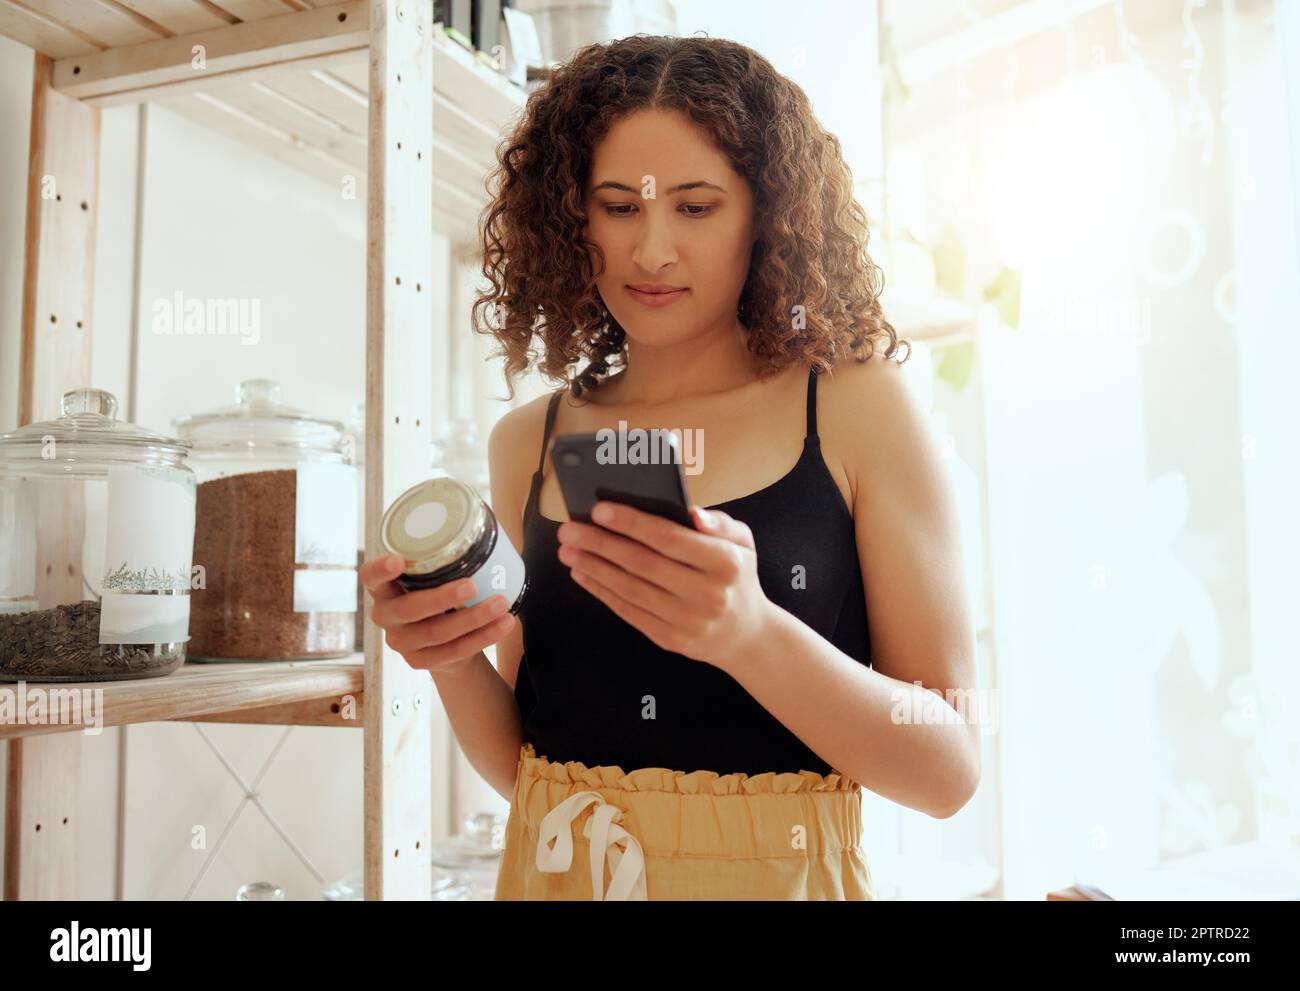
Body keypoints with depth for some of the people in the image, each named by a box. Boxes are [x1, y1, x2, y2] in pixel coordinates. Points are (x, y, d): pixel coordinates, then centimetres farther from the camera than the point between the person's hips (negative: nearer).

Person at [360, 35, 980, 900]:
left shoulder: (859, 406, -10)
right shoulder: (529, 442, -2)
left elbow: (951, 769, -13)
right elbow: (521, 762, 4)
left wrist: (749, 633, -28)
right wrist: (453, 660, -15)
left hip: (783, 872, -2)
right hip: (554, 872, 3)